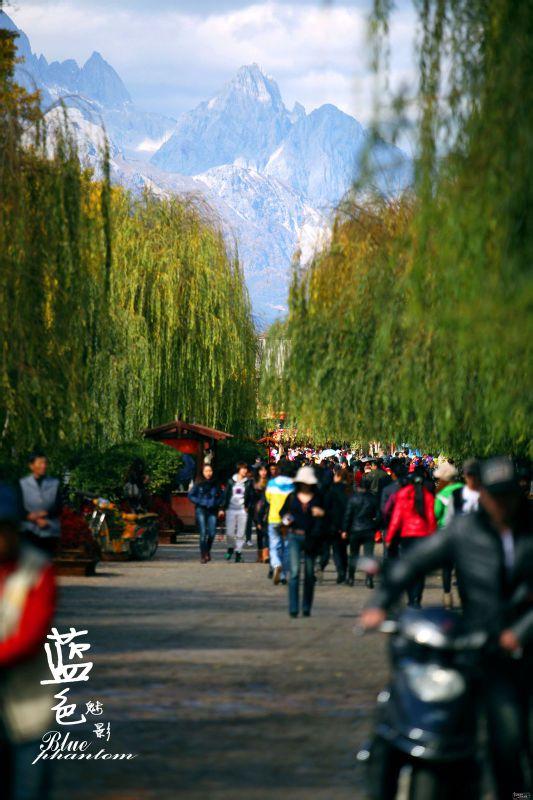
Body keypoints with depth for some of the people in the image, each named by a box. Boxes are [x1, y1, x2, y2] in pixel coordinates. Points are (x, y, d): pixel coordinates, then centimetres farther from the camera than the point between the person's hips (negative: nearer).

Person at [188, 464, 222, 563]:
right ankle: (203, 555, 1)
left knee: (212, 533, -4)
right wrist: (200, 502, -9)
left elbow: (221, 496, 14)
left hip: (212, 511, 2)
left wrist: (216, 503, -4)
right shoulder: (198, 484, -1)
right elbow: (191, 495, 1)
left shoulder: (216, 484, 5)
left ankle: (208, 551, 23)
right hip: (201, 510, -2)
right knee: (203, 533, -7)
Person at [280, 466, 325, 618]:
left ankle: (307, 607, 18)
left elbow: (324, 518, 11)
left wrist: (321, 513, -11)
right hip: (295, 536, -1)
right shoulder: (292, 497, 6)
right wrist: (286, 519, -3)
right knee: (295, 571, -11)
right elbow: (283, 511, 18)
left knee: (309, 573, 7)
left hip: (311, 538, 1)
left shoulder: (318, 498, 5)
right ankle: (293, 608, -13)